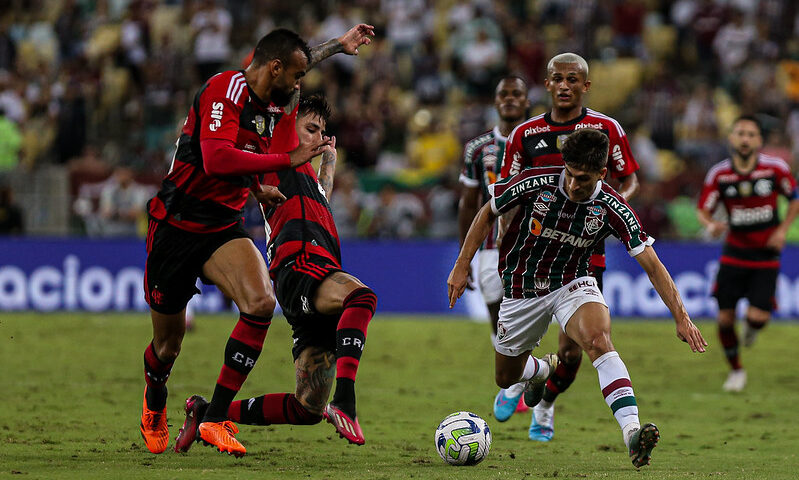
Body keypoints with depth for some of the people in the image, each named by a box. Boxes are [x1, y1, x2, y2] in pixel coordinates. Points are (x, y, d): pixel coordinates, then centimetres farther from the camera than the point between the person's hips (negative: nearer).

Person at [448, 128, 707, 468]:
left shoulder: (612, 209, -20)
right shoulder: (535, 183, -21)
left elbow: (652, 265, -18)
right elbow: (487, 213, -4)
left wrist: (681, 317, -26)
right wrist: (462, 266, -5)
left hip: (573, 284, -1)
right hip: (522, 289, 2)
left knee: (599, 339, -33)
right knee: (506, 379, 13)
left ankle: (631, 431, -45)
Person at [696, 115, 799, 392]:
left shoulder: (775, 168, -10)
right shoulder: (718, 174, -8)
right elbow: (703, 210, 0)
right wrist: (710, 225, -22)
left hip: (766, 255, -1)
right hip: (734, 252, 1)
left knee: (758, 317, -15)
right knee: (725, 318, -3)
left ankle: (751, 325, 25)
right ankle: (735, 370, 21)